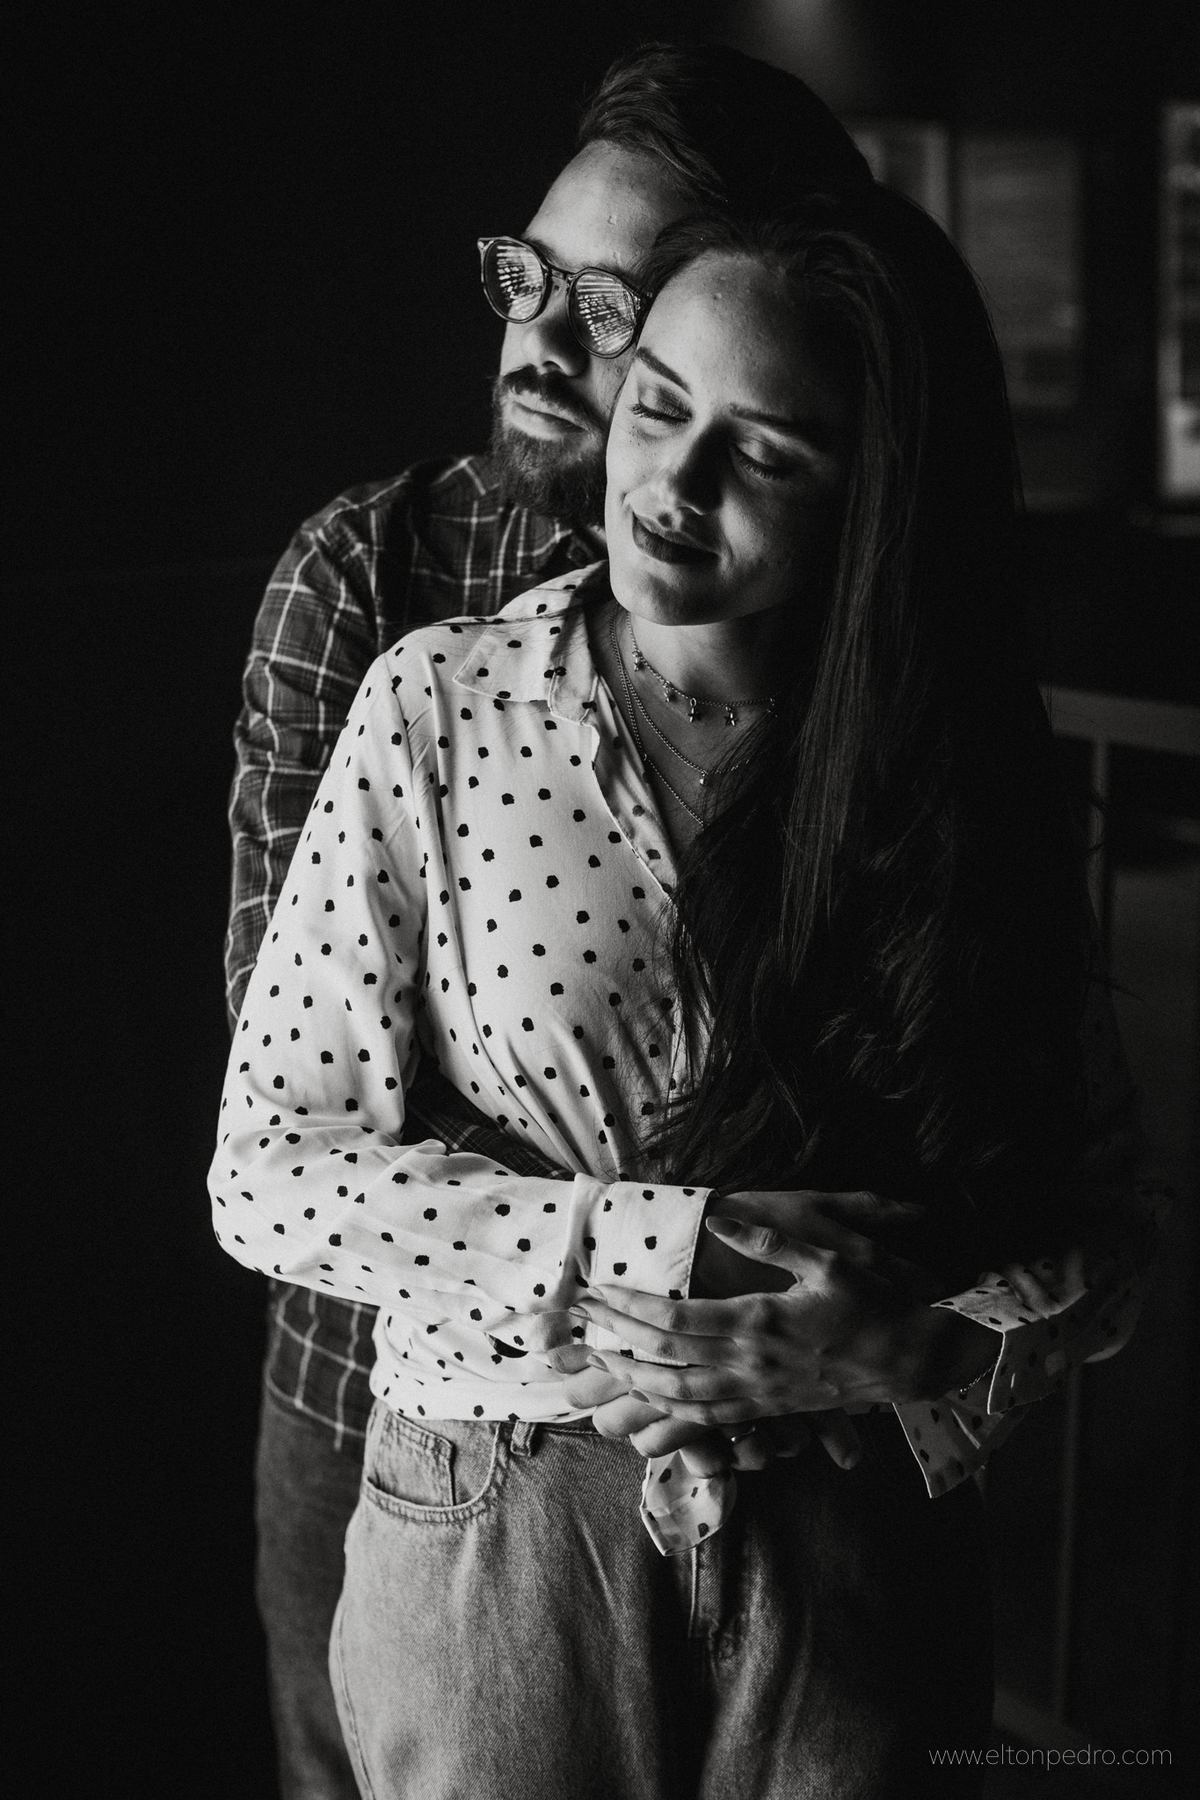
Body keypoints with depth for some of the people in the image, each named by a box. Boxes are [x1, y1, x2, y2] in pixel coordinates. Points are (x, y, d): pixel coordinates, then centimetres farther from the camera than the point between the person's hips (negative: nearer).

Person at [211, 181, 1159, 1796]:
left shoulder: (967, 770, -4)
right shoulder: (440, 707, -8)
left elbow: (1093, 1224, -1)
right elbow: (268, 1167, -10)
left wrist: (903, 1348, -21)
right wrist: (643, 1247, -20)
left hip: (854, 1540, 1)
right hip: (496, 1532, -1)